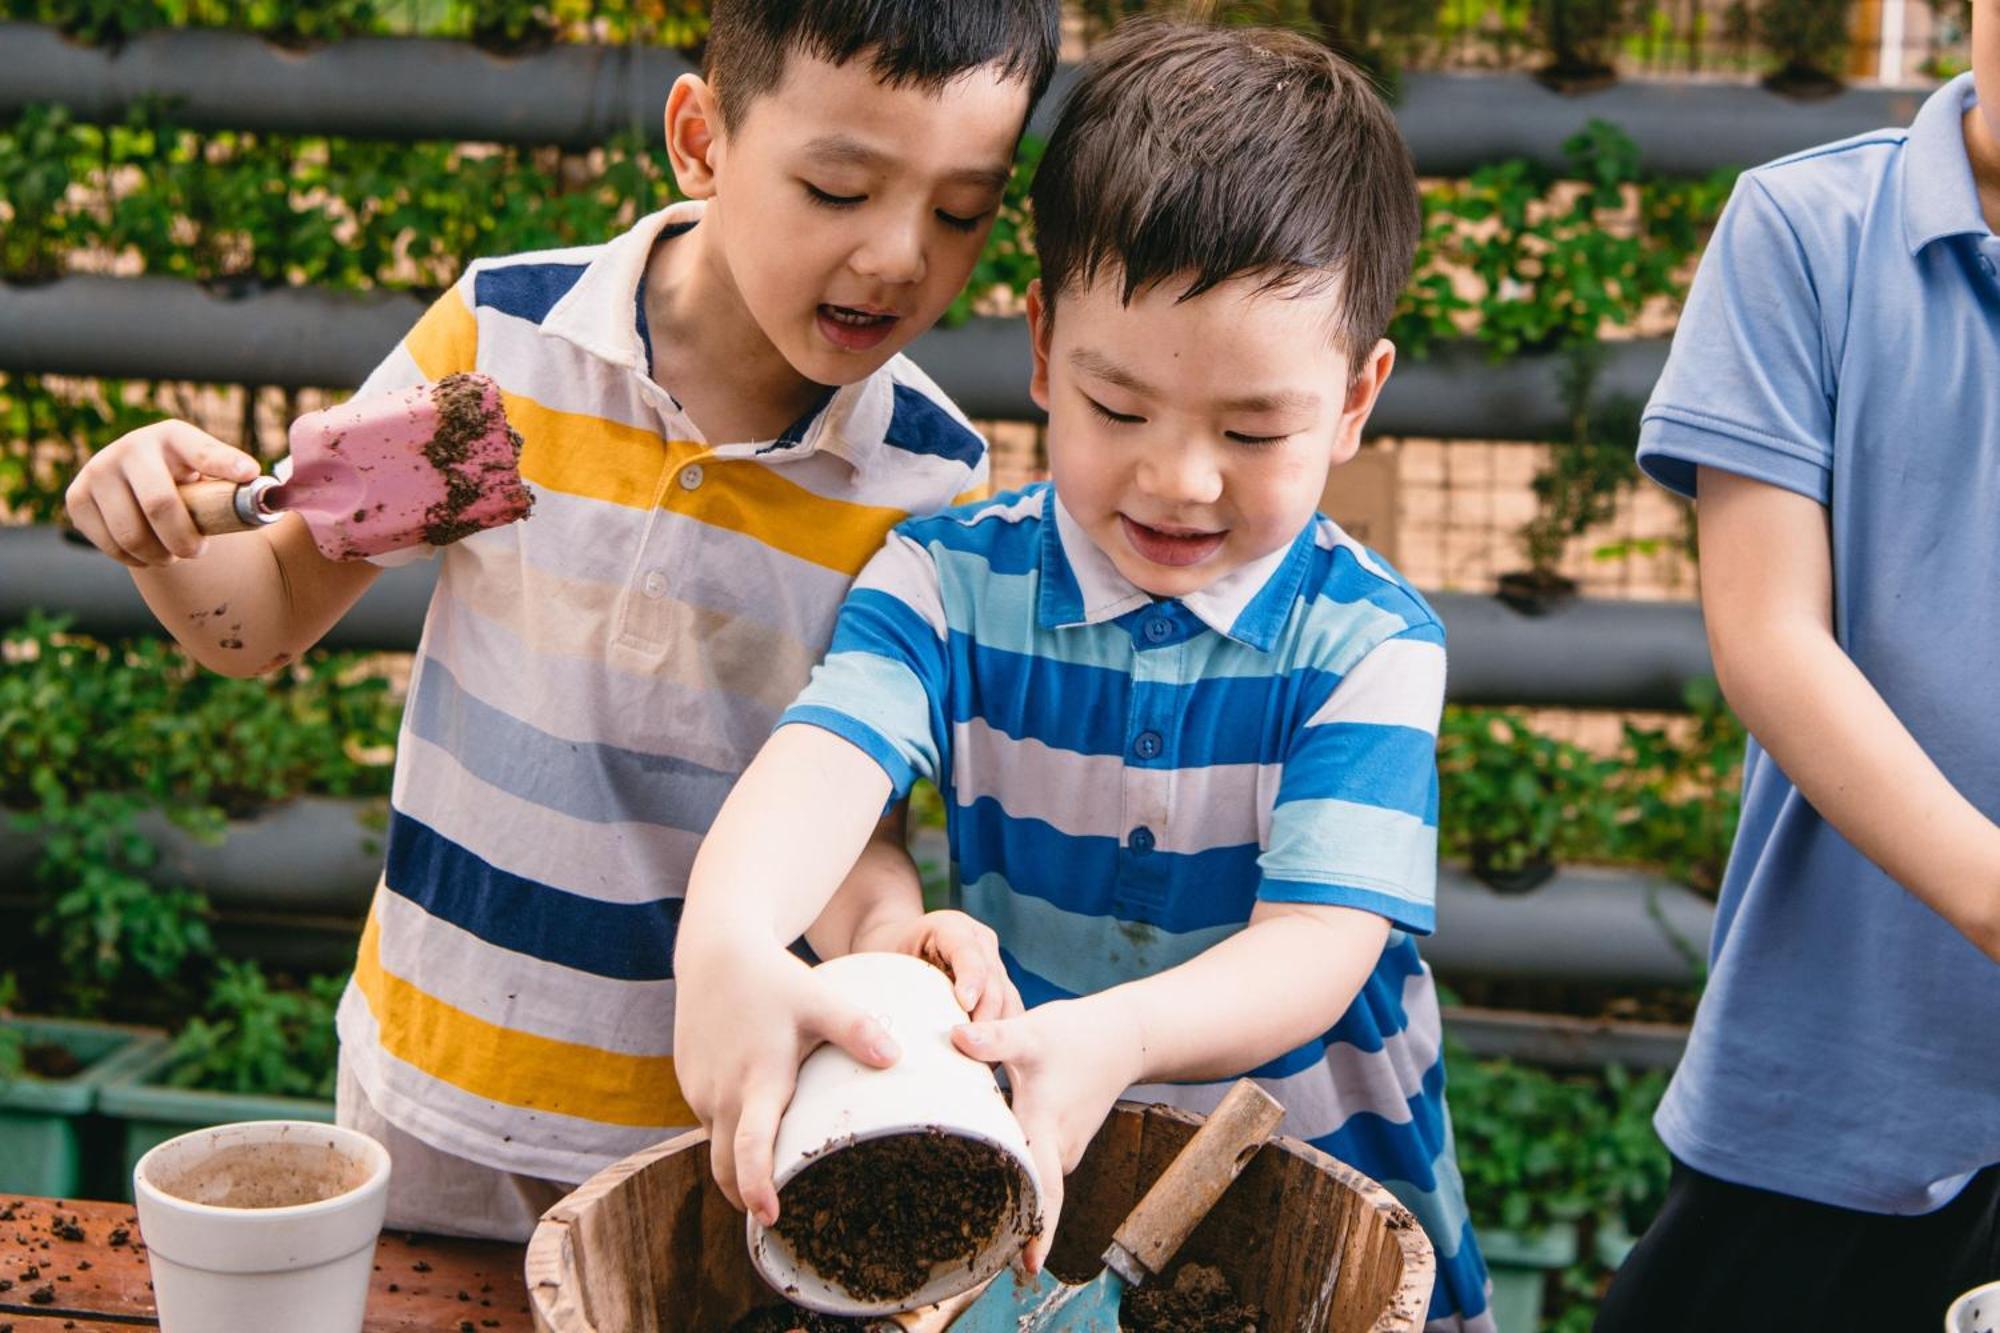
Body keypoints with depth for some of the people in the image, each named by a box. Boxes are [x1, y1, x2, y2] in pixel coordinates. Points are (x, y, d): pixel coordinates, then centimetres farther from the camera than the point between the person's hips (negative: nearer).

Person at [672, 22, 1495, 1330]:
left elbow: (1317, 948, -21)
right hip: (1001, 1210, 2)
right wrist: (728, 938, -47)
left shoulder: (1369, 640, -10)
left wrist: (1121, 1039, -42)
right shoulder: (952, 581, -5)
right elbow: (830, 751, -24)